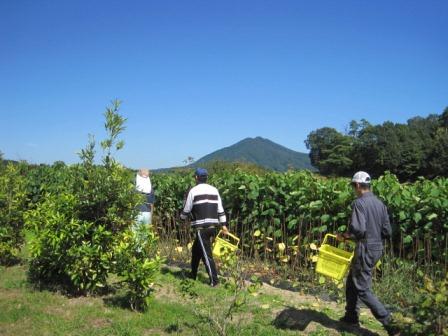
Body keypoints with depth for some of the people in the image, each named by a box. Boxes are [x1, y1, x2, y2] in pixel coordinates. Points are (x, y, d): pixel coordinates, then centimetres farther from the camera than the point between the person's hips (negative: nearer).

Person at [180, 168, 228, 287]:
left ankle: (214, 280, -2)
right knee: (196, 250, 20)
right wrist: (223, 224, 16)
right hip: (213, 226, 7)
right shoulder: (214, 190, 10)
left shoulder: (193, 191, -5)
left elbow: (187, 210, 1)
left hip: (201, 227, -6)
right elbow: (220, 209, 10)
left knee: (206, 254, -2)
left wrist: (182, 217, 21)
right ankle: (193, 275, 30)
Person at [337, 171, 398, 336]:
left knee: (362, 289, 1)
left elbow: (358, 229, -27)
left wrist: (344, 236, -11)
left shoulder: (359, 203, -17)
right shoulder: (380, 204, 8)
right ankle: (351, 316, 31)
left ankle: (388, 321, 0)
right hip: (377, 248, 9)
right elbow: (387, 231, 9)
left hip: (365, 250, -9)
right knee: (352, 282, 21)